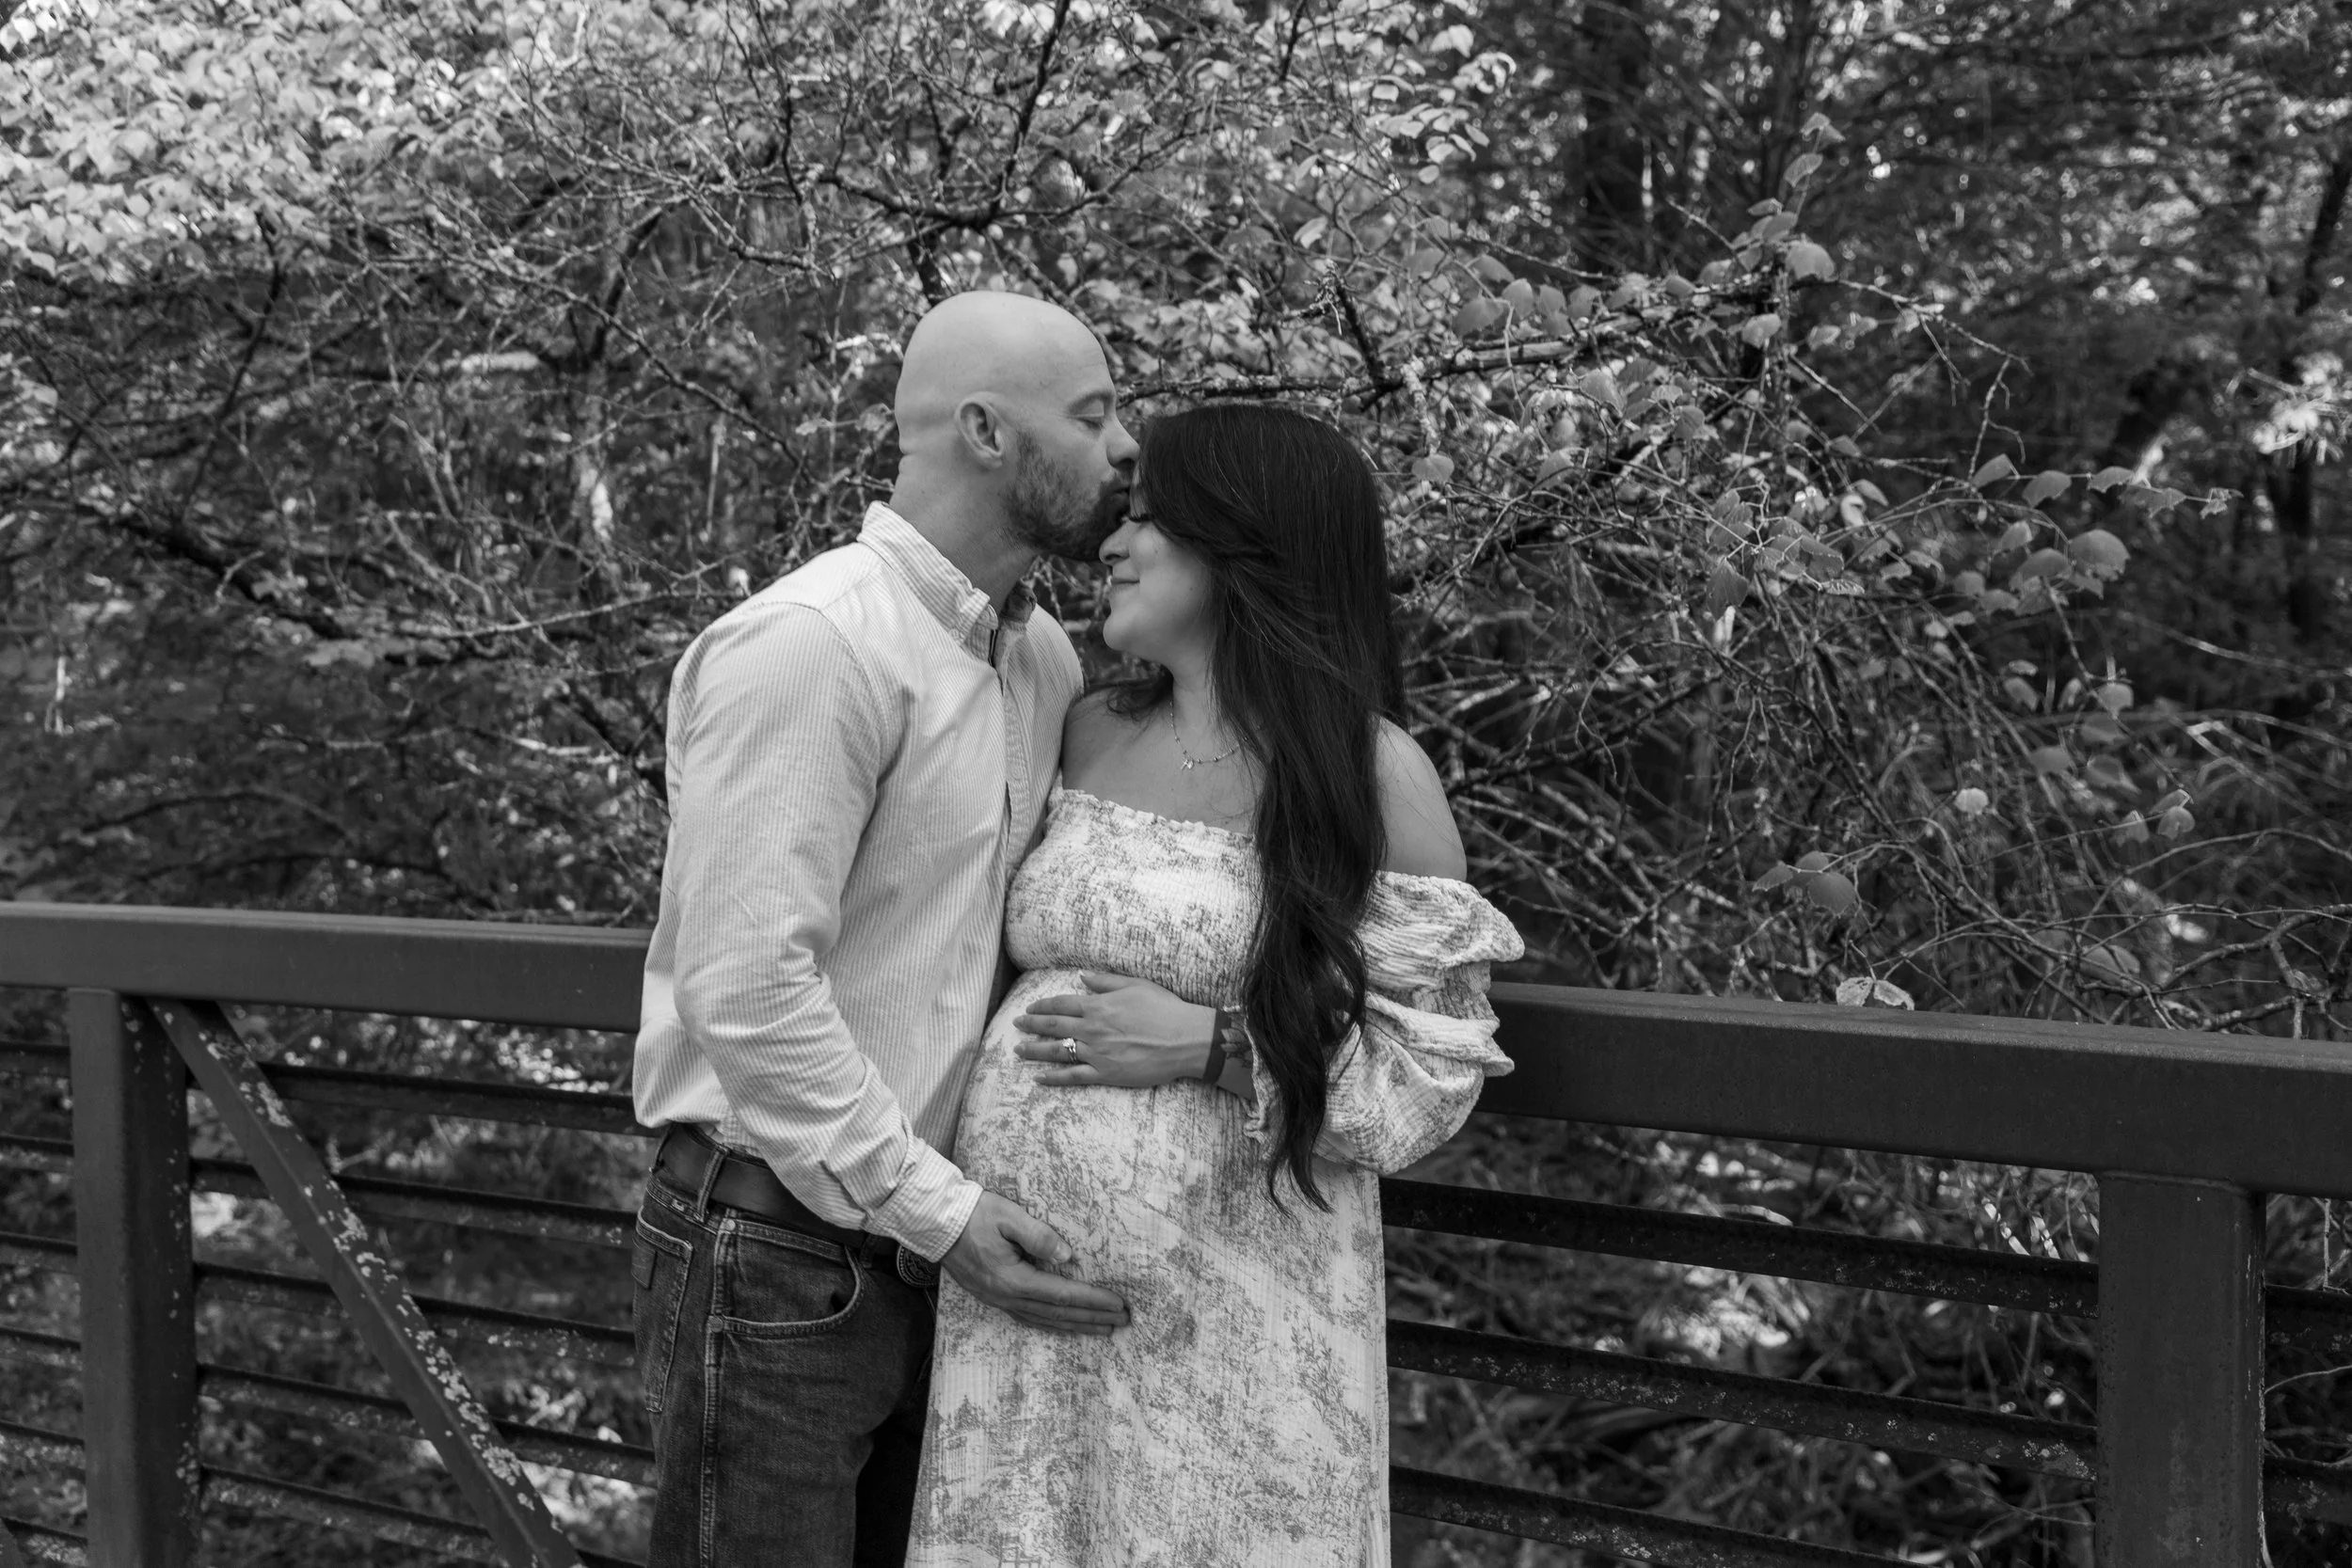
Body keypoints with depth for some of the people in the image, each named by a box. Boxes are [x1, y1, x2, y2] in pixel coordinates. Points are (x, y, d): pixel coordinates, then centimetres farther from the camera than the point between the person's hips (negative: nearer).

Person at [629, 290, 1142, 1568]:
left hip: (918, 1245, 8)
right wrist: (933, 1208, -21)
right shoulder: (809, 644, -18)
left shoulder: (1044, 661, 8)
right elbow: (745, 983, -23)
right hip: (774, 1253, -8)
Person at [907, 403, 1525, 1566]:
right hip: (1022, 1265, 4)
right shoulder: (1087, 735, 8)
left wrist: (1212, 1046, -17)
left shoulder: (1373, 774, -7)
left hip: (1223, 1299, -4)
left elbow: (1432, 1072, -6)